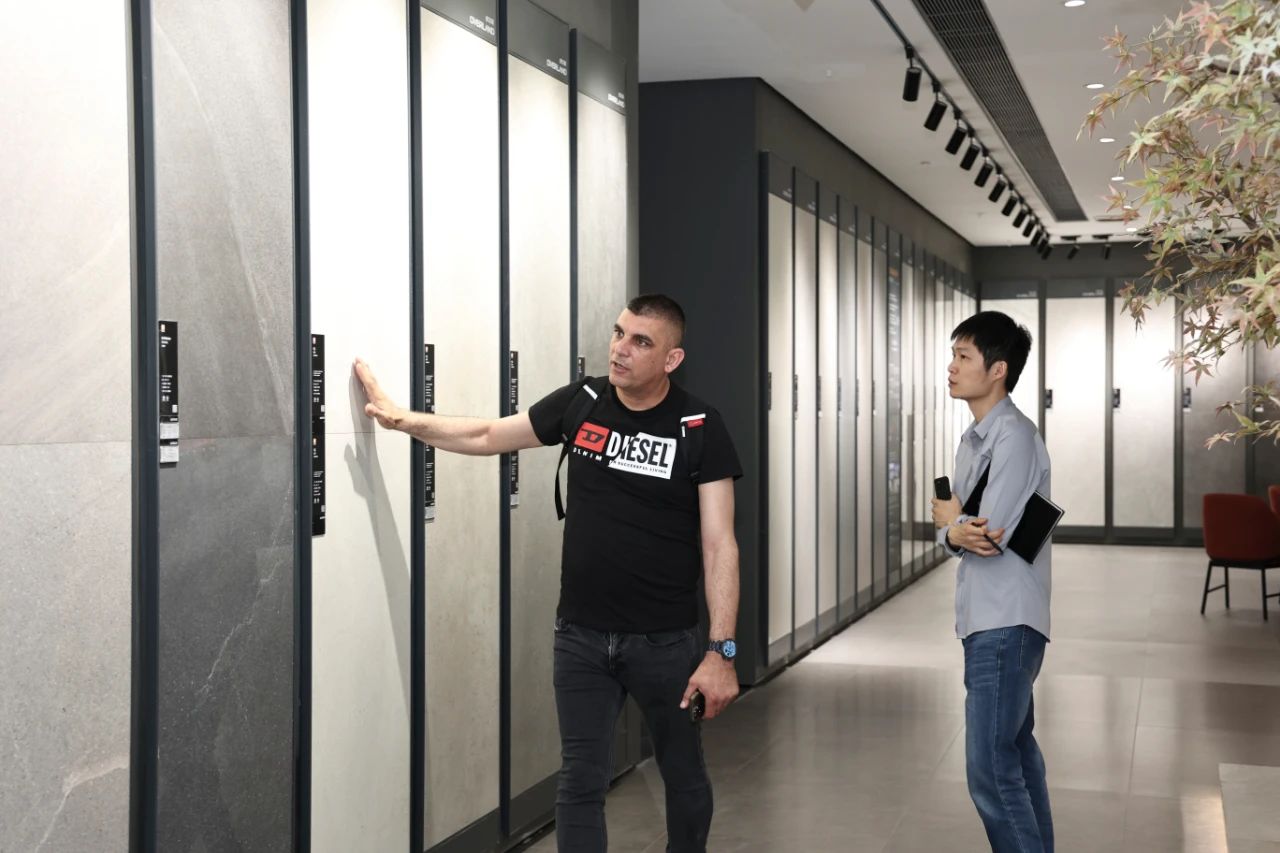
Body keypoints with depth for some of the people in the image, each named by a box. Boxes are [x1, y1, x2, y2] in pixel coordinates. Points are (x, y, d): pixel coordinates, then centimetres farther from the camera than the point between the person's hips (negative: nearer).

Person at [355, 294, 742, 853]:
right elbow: (486, 436, 13)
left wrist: (721, 651, -17)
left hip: (666, 641, -2)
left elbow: (718, 546, -12)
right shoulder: (581, 403, 0)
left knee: (685, 777, 13)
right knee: (580, 782, 5)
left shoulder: (698, 429, -9)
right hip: (580, 635, 3)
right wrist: (401, 418, 6)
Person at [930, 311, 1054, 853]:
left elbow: (990, 536, -22)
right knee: (1016, 752, 17)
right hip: (986, 620, 10)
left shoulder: (1014, 437, -16)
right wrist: (956, 534, -15)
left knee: (992, 770, -10)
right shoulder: (973, 439, 14)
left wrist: (951, 522, -1)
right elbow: (951, 525, 9)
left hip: (1006, 624, -10)